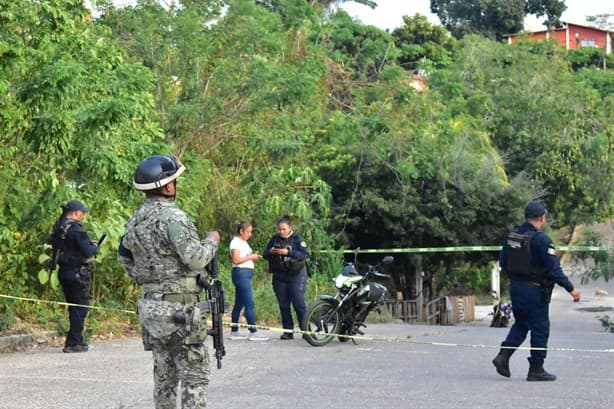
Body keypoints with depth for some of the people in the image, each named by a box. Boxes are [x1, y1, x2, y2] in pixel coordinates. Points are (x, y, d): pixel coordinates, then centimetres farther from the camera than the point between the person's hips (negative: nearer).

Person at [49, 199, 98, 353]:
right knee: (80, 307, -2)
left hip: (63, 271, 9)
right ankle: (73, 343, -3)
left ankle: (78, 341, 23)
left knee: (73, 307, 17)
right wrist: (94, 246, 0)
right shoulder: (76, 229, -18)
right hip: (77, 273, -9)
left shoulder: (58, 227, 9)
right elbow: (87, 252, -24)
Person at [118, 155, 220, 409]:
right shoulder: (172, 217, -17)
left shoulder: (135, 220, 10)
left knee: (164, 371, 15)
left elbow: (124, 257, 20)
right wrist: (211, 241, -2)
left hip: (149, 305, 9)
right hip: (178, 307, -9)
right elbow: (196, 258, -20)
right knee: (195, 373, -4)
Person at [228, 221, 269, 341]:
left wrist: (254, 256, 2)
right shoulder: (236, 242, -9)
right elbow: (236, 260, -18)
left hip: (246, 274, 10)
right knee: (249, 303, -11)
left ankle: (234, 332, 13)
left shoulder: (243, 242, 20)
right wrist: (250, 257, -13)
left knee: (239, 303, 10)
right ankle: (253, 332, -12)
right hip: (241, 273, -10)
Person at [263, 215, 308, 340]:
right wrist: (270, 252, -12)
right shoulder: (275, 239, 8)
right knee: (283, 305, 6)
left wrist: (288, 252, -26)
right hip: (279, 276, 5)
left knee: (298, 303, -8)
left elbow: (304, 255, -16)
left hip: (295, 275, -5)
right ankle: (288, 331, 12)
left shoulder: (297, 238, -4)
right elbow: (265, 254, 10)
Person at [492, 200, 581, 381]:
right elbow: (554, 268, -20)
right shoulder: (541, 239, -18)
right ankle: (536, 369, 9)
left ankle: (503, 356, 6)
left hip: (515, 287, 7)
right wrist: (571, 289, -14)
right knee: (540, 329, 4)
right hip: (534, 290, -7)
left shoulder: (511, 235, 4)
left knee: (520, 324, 21)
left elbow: (502, 262, 12)